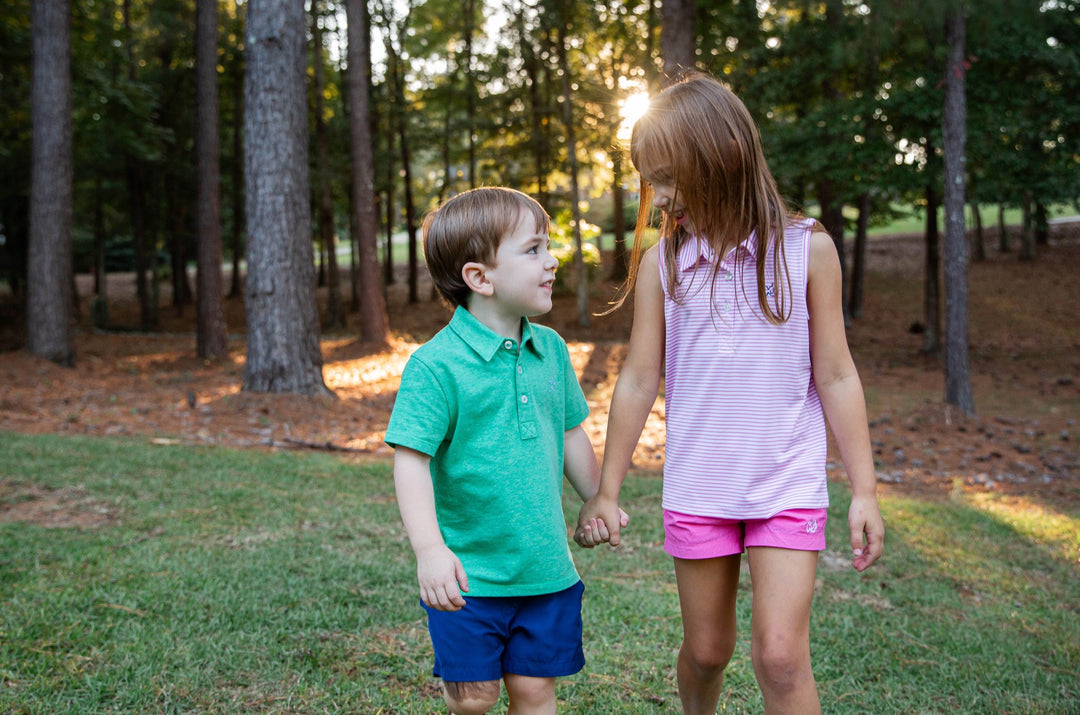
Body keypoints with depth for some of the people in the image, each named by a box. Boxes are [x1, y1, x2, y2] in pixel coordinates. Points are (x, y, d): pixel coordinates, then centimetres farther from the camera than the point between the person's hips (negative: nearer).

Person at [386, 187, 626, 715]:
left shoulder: (550, 350, 4)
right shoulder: (436, 364, -15)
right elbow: (410, 460, -18)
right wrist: (430, 550, -26)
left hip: (545, 568, 5)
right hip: (469, 574, -5)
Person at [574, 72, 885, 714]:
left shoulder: (806, 248, -5)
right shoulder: (662, 261, 0)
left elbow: (835, 375, -1)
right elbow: (639, 382, 3)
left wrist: (865, 490, -2)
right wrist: (607, 492, 5)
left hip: (789, 487, -2)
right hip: (696, 490, 2)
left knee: (781, 657, -9)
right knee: (706, 650, 13)